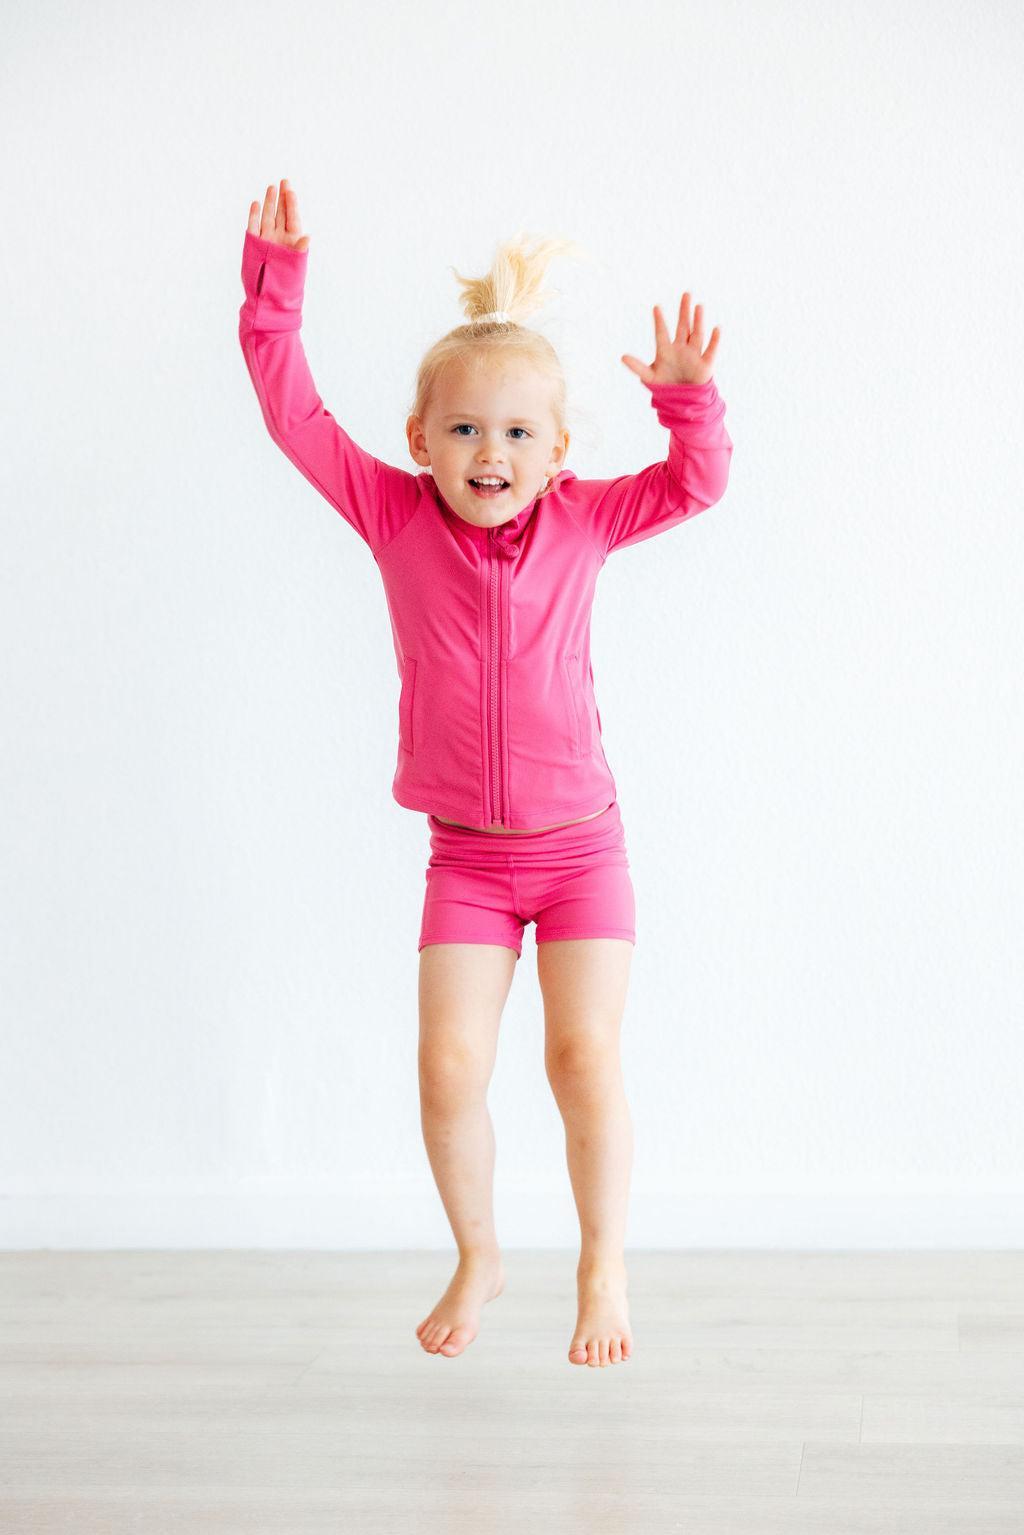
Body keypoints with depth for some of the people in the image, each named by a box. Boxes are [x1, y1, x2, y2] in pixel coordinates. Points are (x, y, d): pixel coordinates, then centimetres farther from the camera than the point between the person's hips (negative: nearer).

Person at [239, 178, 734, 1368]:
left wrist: (686, 394, -22)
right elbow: (295, 413, -8)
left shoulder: (581, 522, -3)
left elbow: (696, 481, -4)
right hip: (464, 858, 1)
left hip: (581, 847, 0)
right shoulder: (395, 517, -5)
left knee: (584, 1059, -7)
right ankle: (476, 1258, 20)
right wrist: (274, 286, -15)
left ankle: (603, 1268, 16)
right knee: (448, 1068, -5)